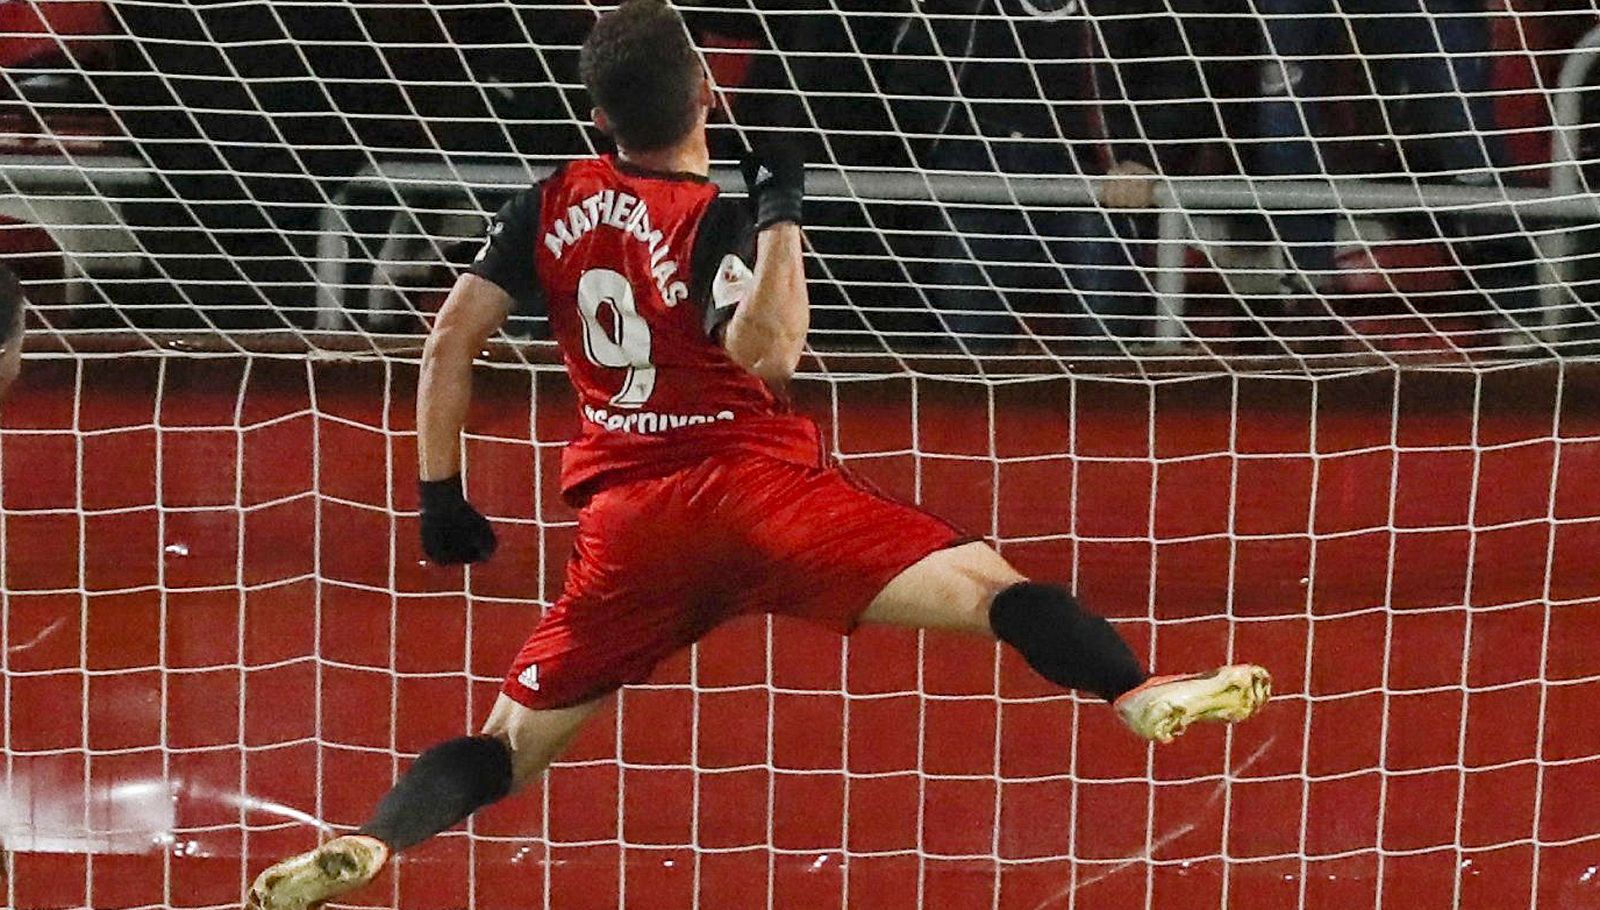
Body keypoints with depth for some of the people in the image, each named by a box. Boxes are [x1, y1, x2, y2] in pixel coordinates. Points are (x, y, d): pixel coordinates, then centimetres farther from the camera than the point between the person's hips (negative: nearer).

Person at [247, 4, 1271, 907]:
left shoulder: (554, 204, 9)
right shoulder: (716, 219, -6)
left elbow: (449, 342, 9)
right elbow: (767, 351, -26)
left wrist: (441, 495, 15)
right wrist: (783, 207, -16)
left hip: (628, 522, 5)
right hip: (754, 485, -5)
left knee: (510, 744, 11)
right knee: (983, 582, -15)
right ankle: (1141, 693, -39)